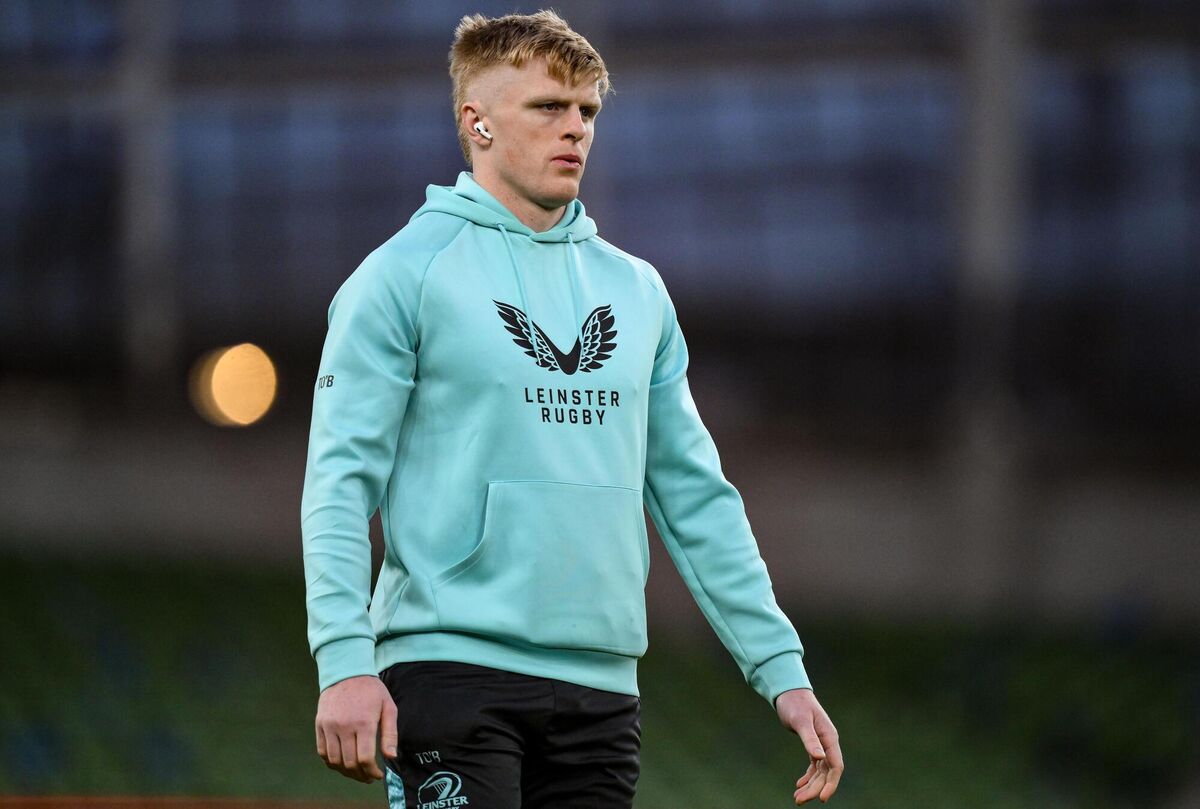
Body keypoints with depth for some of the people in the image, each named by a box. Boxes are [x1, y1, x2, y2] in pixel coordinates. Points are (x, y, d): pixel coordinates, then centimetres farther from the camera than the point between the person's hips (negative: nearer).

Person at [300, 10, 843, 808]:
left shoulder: (637, 290, 16)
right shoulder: (405, 276, -1)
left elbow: (697, 498, 17)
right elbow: (341, 484, -6)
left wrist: (781, 667, 11)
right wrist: (345, 660, -18)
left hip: (601, 685, 6)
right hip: (452, 671, -6)